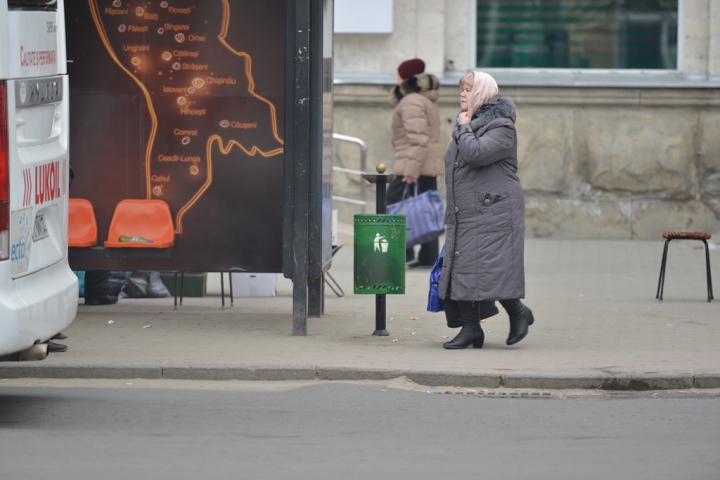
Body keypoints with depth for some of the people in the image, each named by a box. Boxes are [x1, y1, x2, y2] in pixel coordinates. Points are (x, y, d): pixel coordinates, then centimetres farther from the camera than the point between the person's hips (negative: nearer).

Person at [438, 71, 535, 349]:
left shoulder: (501, 128, -8)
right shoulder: (469, 126, 18)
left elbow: (475, 153, -26)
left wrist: (464, 127, -9)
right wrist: (451, 212, 23)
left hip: (494, 214, -8)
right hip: (463, 216, 8)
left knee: (493, 270, -10)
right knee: (458, 270, 1)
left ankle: (518, 313, 12)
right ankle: (470, 329, 6)